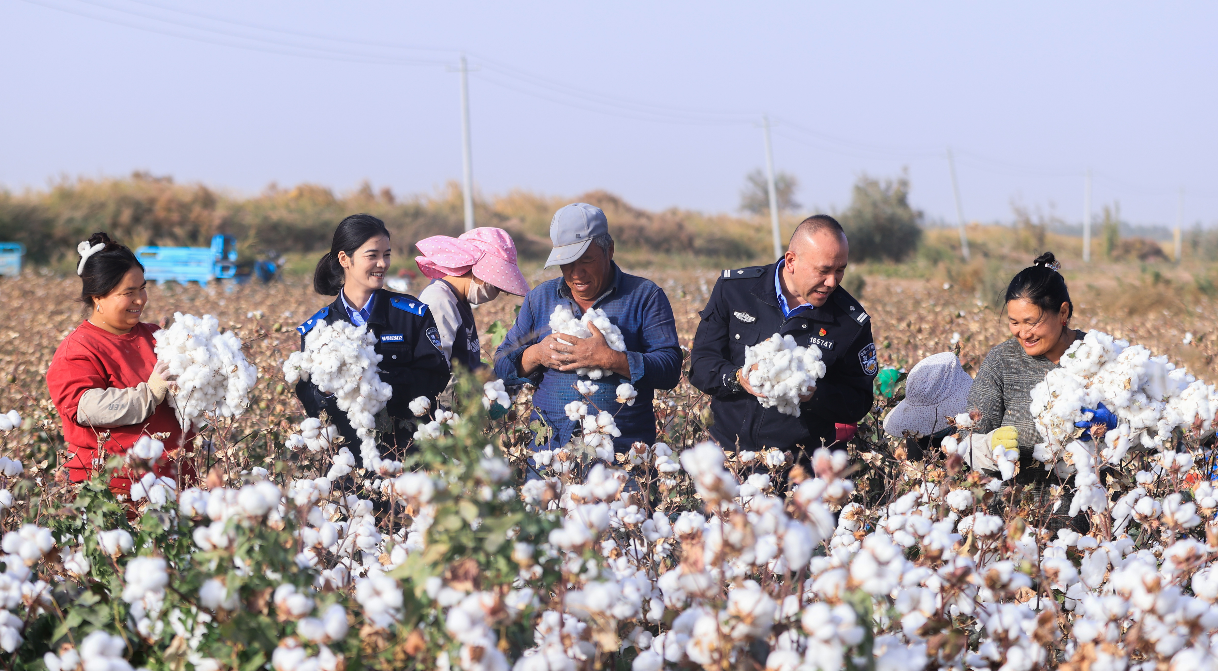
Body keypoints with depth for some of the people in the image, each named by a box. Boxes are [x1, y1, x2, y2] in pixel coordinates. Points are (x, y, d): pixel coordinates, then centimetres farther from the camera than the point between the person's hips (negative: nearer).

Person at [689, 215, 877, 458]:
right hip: (726, 446, 0)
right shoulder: (734, 288, 3)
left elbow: (859, 404, 5)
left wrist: (813, 394, -14)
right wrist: (737, 379, -15)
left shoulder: (851, 322, 3)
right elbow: (701, 364, 5)